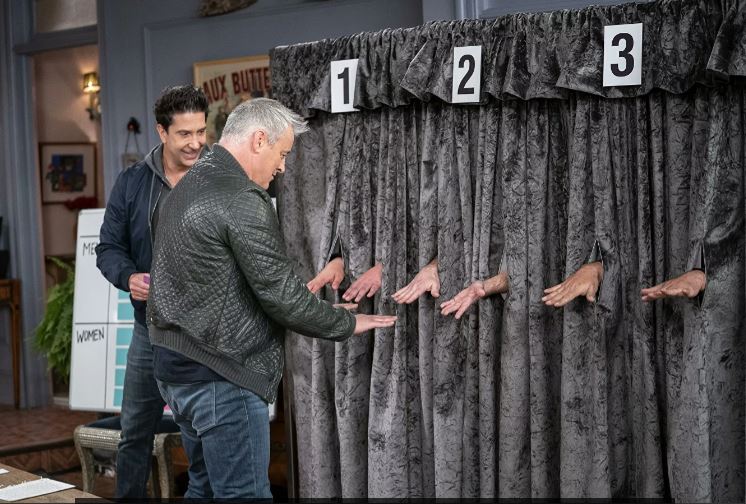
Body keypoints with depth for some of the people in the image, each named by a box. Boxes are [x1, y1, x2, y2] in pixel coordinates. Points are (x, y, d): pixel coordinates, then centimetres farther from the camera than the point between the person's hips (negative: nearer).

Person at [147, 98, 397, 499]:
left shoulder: (189, 185, 13)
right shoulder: (242, 201, -18)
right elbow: (279, 296, -18)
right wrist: (348, 324, -4)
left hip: (177, 363, 10)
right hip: (220, 375, -10)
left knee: (206, 487, 18)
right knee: (243, 493, -2)